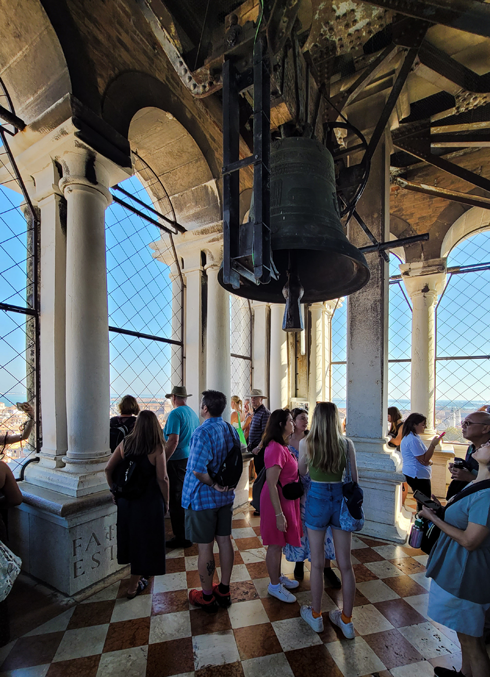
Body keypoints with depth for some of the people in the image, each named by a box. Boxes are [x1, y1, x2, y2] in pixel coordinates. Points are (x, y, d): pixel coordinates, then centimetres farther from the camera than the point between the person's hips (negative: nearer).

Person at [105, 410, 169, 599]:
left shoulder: (125, 443, -5)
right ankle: (133, 586, 24)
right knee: (144, 540, 12)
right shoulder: (157, 448, -17)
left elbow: (108, 469, -1)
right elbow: (162, 479, -17)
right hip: (149, 501, -5)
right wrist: (166, 501, -3)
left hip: (126, 499, 5)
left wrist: (114, 490, 12)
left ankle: (138, 574, 43)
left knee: (132, 536, 23)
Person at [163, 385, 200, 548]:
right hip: (191, 460, 8)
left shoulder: (175, 414, -16)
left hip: (177, 461, -8)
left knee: (176, 500, 2)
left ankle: (181, 538, 11)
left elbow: (173, 440, -23)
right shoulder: (193, 413, 9)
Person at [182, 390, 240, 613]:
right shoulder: (231, 430, 1)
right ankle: (224, 591, 33)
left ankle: (207, 597, 26)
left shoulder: (203, 432, -24)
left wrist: (212, 484, -17)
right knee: (224, 541, 17)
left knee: (205, 547, 9)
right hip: (226, 496, 7)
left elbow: (197, 469, -32)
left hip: (203, 497, -7)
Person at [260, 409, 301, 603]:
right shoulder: (275, 449, -27)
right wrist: (279, 514, -23)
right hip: (276, 502, -9)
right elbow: (271, 485, -26)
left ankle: (278, 577, 41)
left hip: (286, 500, 9)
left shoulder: (281, 446, 4)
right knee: (275, 545, 9)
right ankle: (274, 585, 28)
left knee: (280, 543, 23)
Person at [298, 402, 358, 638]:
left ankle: (315, 616, 32)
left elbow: (301, 472, 3)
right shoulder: (347, 444, -8)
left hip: (317, 497, -2)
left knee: (317, 563, 14)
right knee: (345, 564, 15)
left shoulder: (306, 443, -12)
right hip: (341, 499, 2)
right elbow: (354, 478, -1)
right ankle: (346, 620, 31)